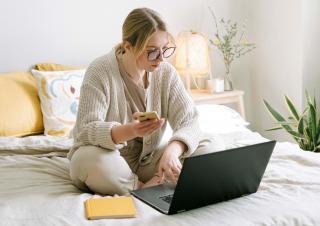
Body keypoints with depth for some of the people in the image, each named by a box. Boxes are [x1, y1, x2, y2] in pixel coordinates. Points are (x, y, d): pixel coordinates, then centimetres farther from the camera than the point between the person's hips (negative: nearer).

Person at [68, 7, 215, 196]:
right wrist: (130, 131, -45)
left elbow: (189, 121, -12)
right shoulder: (100, 71, -18)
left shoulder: (166, 72, -6)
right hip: (108, 155, -3)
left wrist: (172, 149, -35)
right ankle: (147, 190, -15)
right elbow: (86, 130, -25)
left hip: (147, 158, 3)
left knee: (206, 147, -15)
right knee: (93, 161, -38)